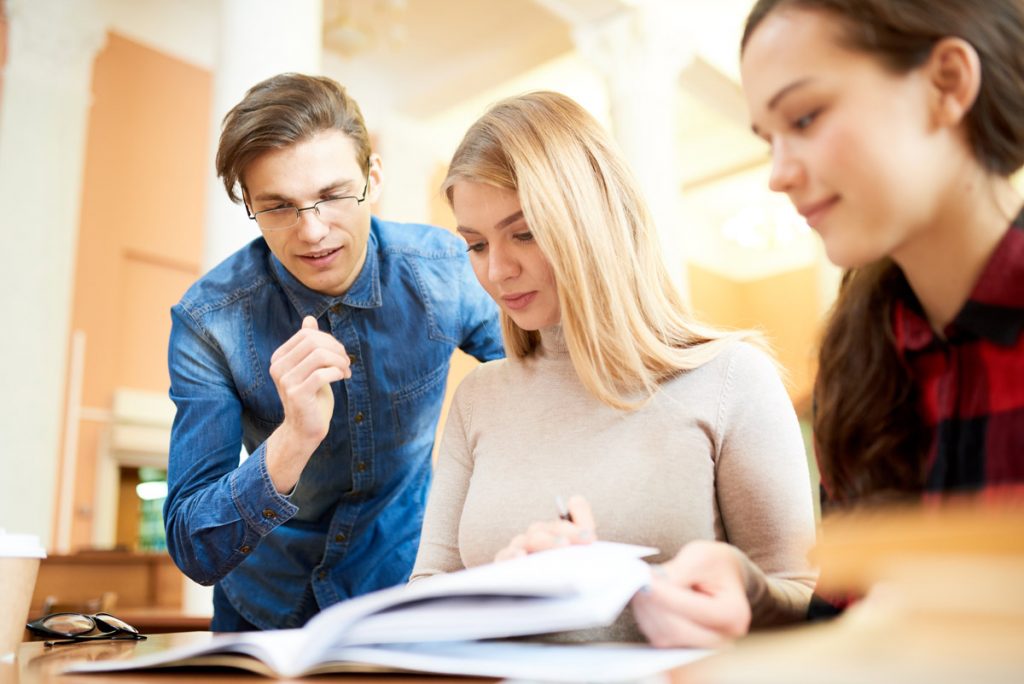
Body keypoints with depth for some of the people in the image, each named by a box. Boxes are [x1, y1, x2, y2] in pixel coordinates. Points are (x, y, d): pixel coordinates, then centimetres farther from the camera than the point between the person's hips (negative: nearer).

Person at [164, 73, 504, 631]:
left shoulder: (443, 270, -15)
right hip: (268, 611, 1)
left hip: (410, 590, -1)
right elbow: (193, 553, -21)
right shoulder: (207, 322, -19)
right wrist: (294, 439, -38)